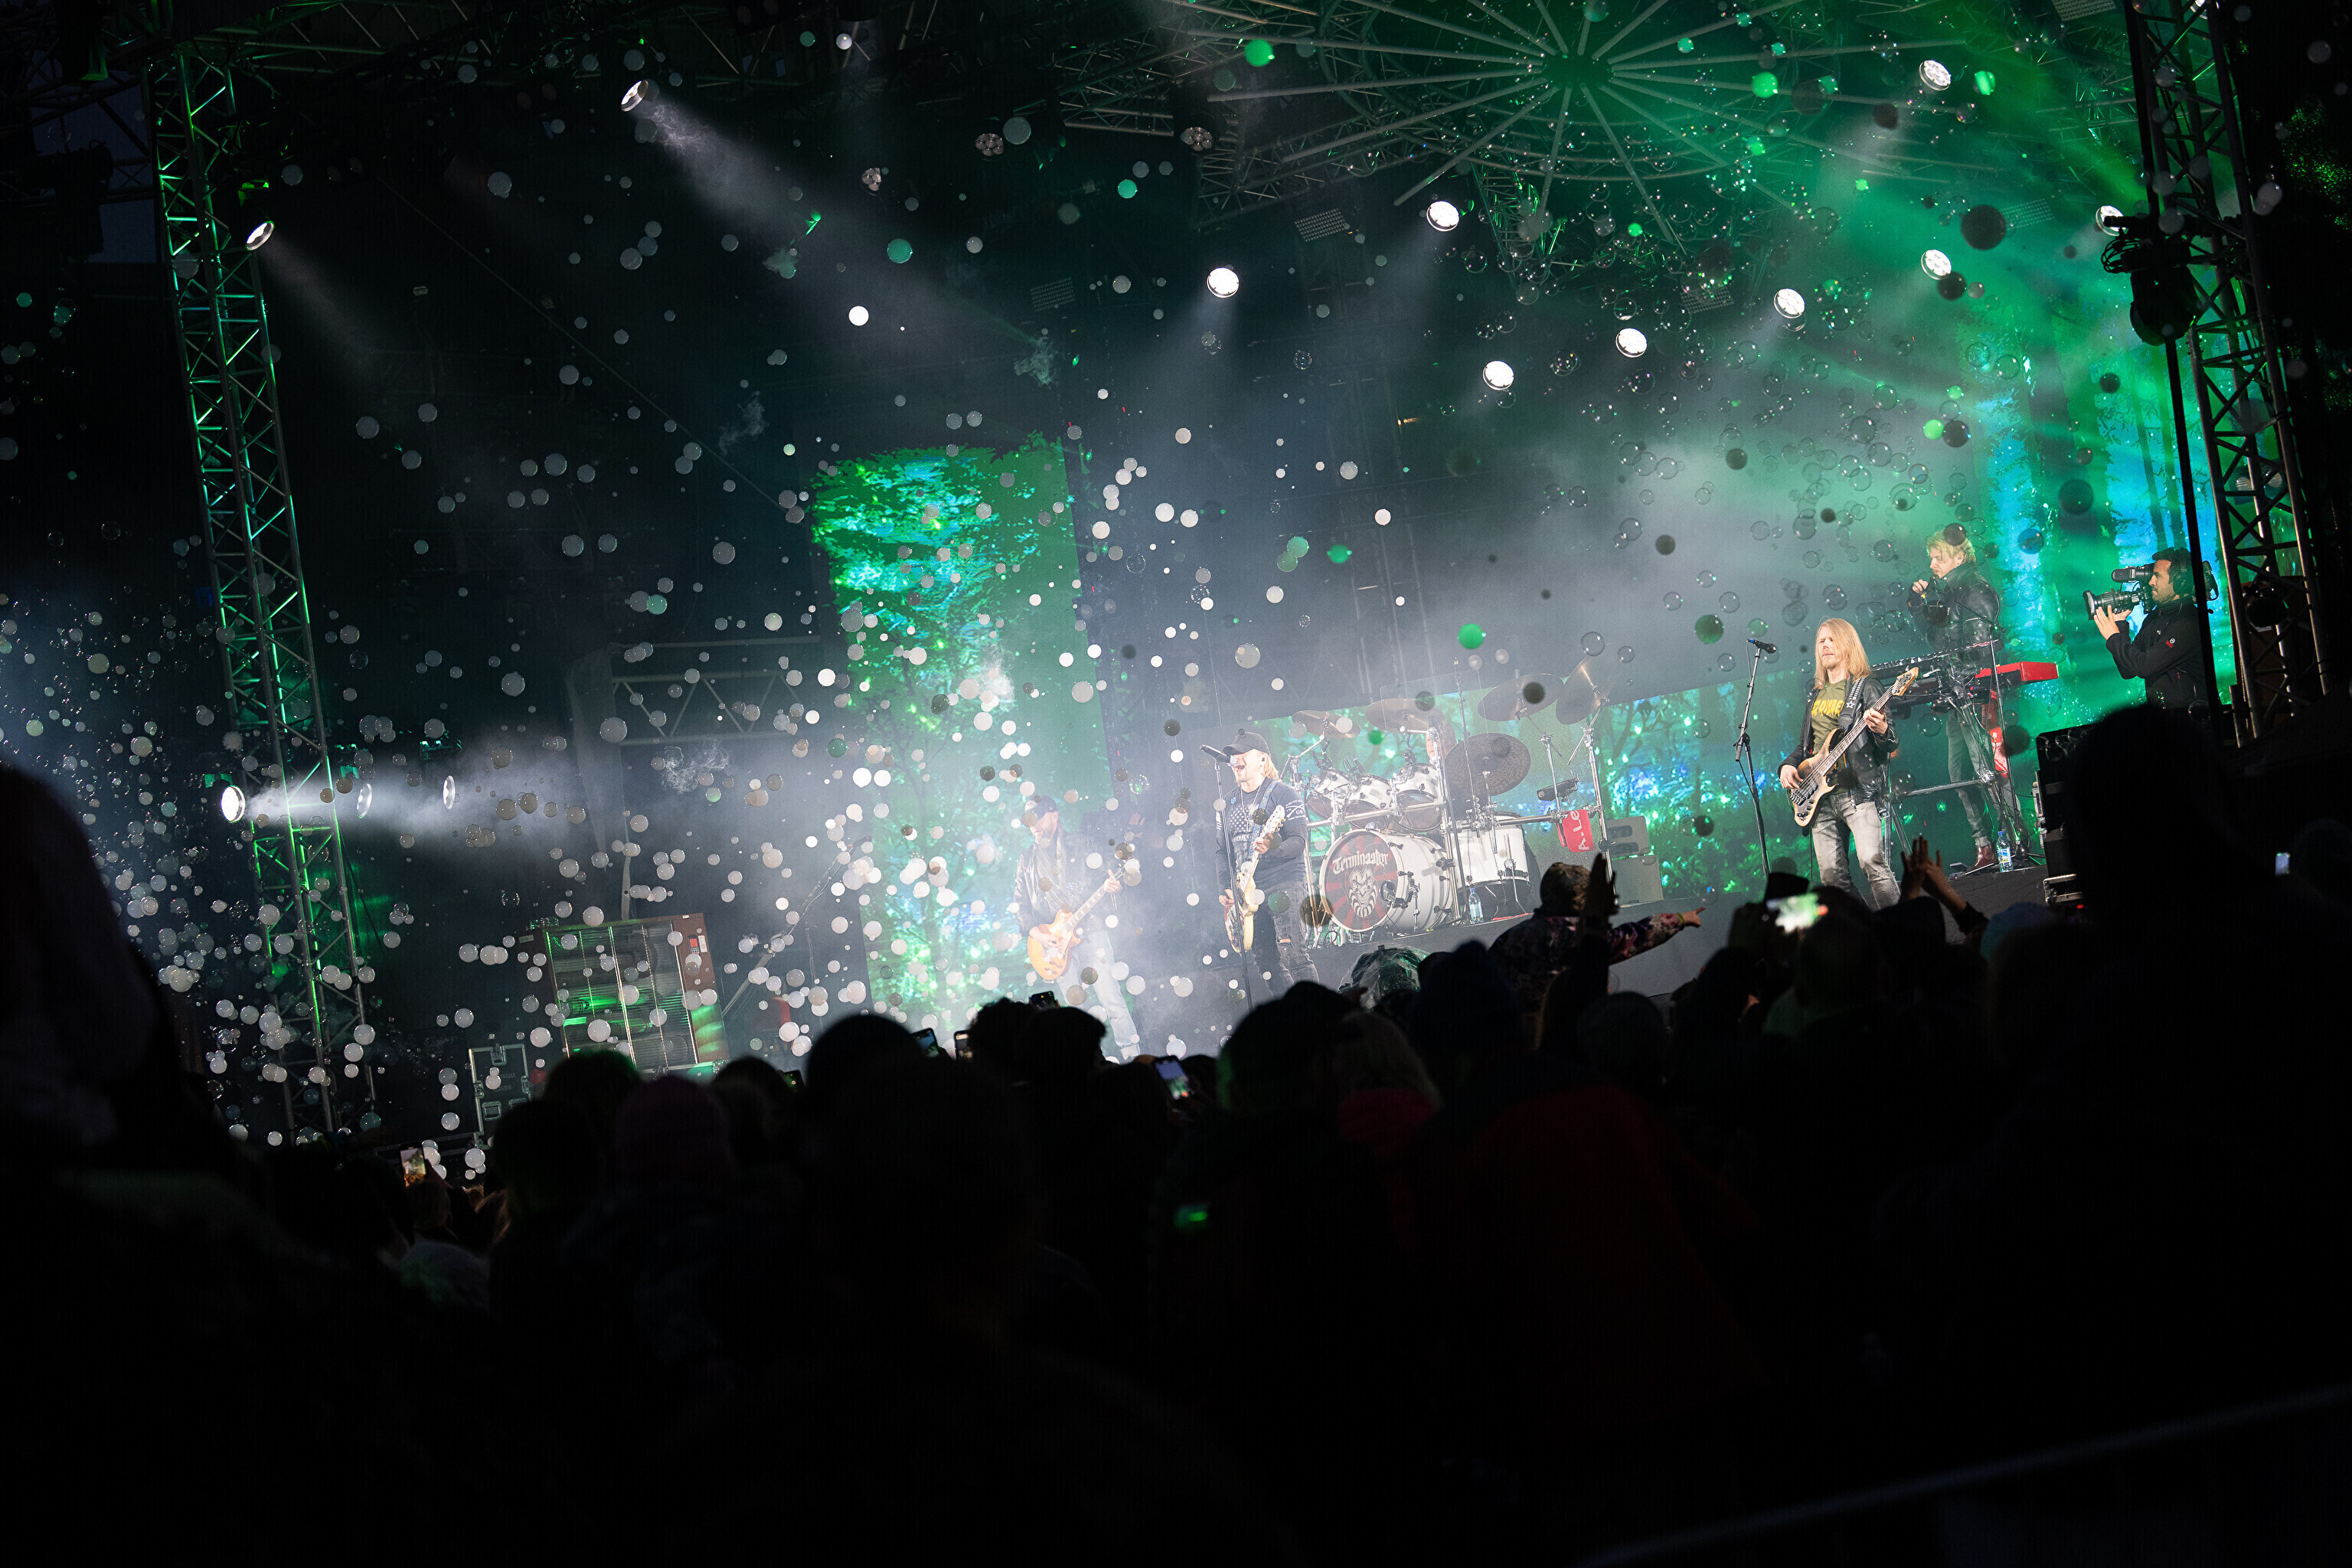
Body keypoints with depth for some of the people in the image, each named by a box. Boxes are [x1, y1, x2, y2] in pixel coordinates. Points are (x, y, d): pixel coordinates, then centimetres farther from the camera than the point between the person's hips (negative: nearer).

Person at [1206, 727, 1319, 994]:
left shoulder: (1284, 794, -3)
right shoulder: (1227, 804, 16)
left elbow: (1299, 842, -10)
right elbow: (1223, 851, 19)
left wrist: (1272, 848, -30)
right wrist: (1225, 889, 5)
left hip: (1284, 884, -7)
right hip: (1247, 891, 7)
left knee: (1294, 957, -17)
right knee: (1264, 964, 4)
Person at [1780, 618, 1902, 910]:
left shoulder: (1866, 688, 2)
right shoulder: (1815, 696, 22)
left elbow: (1891, 747, -4)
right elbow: (1804, 745, 30)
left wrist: (1882, 731, -27)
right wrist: (1788, 765, 10)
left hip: (1858, 790, -6)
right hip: (1820, 795, 6)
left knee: (1871, 861, -22)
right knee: (1832, 876, -1)